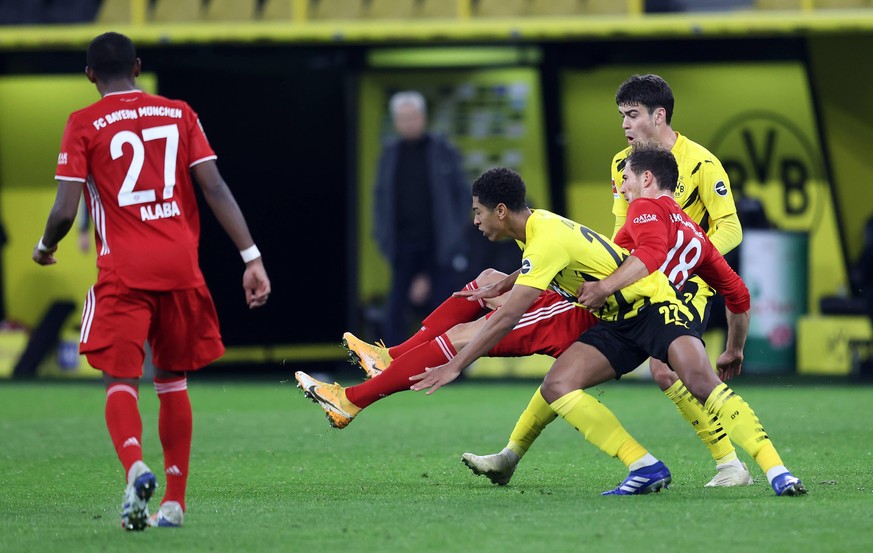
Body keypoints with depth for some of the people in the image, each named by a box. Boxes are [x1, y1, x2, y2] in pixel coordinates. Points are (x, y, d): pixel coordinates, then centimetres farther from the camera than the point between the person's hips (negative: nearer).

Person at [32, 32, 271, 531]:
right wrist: (252, 257, 0)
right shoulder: (180, 114, 10)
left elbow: (65, 211, -4)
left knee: (122, 380, -6)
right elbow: (216, 189, 1)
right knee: (173, 380, 17)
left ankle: (136, 467, -35)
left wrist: (45, 248, 17)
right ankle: (175, 501, 17)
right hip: (180, 266, 3)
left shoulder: (84, 125, 1)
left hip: (123, 270, -3)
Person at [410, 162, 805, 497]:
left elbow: (508, 317, -25)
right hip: (617, 324, 9)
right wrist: (500, 287, 31)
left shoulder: (547, 239, -22)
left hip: (655, 306, -9)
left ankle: (776, 471, -32)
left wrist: (455, 366, -21)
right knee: (556, 387, -12)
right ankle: (646, 468, -15)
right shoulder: (535, 224, 7)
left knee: (699, 380, -32)